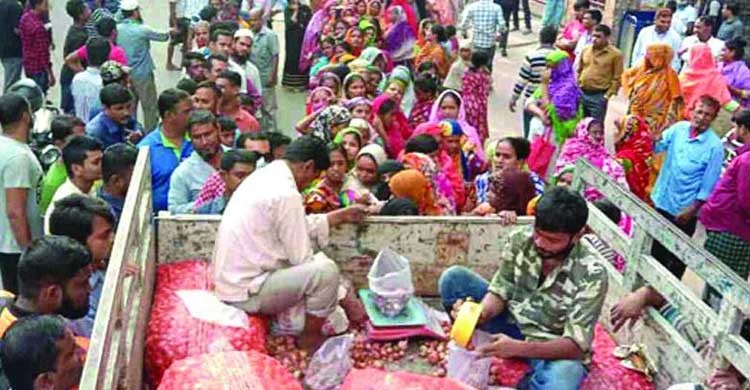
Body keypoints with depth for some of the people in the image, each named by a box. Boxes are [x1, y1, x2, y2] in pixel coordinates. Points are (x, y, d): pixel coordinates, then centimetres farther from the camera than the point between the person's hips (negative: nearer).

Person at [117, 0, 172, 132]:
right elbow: (163, 37, -2)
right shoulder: (142, 30, -16)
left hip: (125, 75, 6)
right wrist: (170, 32, 20)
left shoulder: (117, 29, -3)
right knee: (150, 108, 4)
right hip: (142, 74, -6)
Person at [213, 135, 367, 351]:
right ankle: (310, 338, 2)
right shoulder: (286, 194, -22)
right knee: (326, 270, -18)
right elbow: (302, 258, -18)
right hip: (247, 292, -10)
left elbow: (300, 227, 19)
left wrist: (342, 216, 23)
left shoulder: (265, 175, 8)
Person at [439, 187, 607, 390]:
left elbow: (576, 345, -28)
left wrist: (518, 348, -43)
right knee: (453, 278, -14)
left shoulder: (592, 275, -26)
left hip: (556, 349, -4)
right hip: (512, 325, 4)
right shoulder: (519, 239, -14)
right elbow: (500, 291, -6)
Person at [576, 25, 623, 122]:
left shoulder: (615, 54, -7)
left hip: (599, 96, -5)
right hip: (581, 93, 5)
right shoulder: (586, 50, 8)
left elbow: (617, 78, -8)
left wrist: (607, 95, -12)